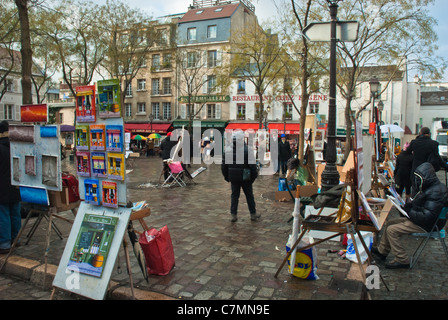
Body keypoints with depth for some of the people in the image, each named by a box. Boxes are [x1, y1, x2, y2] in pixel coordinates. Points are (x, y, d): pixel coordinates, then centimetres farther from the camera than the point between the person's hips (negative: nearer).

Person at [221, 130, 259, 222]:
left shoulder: (228, 150, -2)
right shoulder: (247, 150, -14)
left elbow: (224, 165, 6)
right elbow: (252, 165, -13)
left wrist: (226, 176, 15)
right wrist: (254, 176, -2)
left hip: (233, 178, 3)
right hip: (245, 177, -3)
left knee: (234, 195, 12)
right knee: (249, 195, 11)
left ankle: (233, 215, 13)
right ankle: (253, 214, 22)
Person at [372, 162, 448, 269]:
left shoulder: (436, 192, -26)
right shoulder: (429, 187, 7)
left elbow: (427, 217, -31)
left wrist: (409, 212, -17)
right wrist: (410, 204, 1)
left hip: (427, 225, -11)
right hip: (419, 219, 11)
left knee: (391, 230, -16)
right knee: (390, 223, 11)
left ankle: (402, 260, -5)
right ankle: (382, 251, 20)